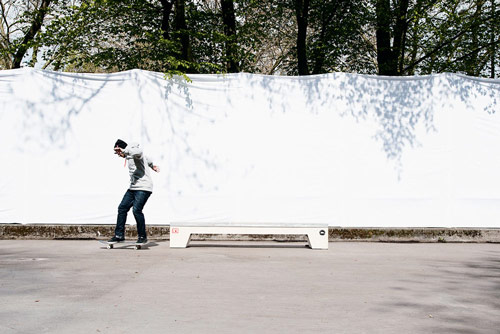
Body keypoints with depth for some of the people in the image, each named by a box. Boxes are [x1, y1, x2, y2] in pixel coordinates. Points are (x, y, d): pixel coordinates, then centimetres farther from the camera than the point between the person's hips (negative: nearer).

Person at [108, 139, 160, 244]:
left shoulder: (135, 148, -9)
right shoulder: (129, 156, 19)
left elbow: (138, 152, -37)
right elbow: (146, 159, 36)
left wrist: (124, 150, -45)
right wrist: (152, 165, 52)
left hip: (143, 188, -10)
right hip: (133, 188, 10)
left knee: (136, 210, -18)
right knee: (122, 208, 5)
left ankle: (142, 236, -5)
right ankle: (119, 235, 12)